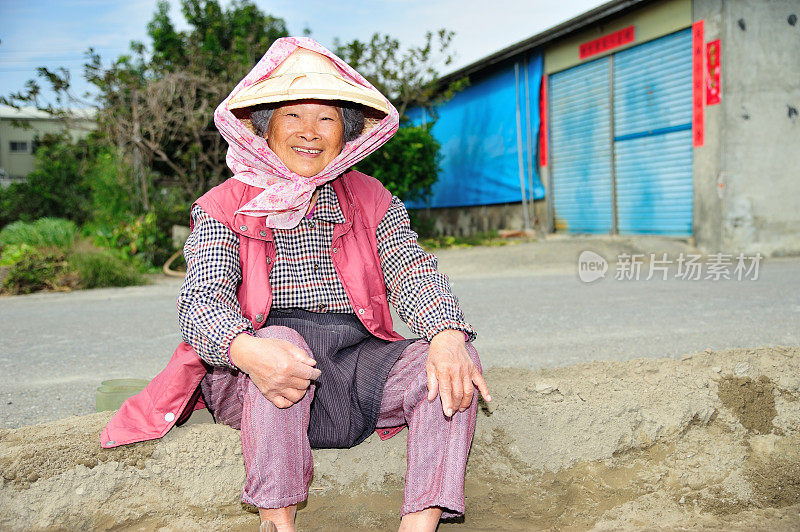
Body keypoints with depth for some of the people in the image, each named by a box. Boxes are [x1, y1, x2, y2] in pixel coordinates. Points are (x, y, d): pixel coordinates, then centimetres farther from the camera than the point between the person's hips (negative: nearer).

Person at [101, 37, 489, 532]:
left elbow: (414, 273, -4)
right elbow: (201, 300, -11)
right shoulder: (224, 208, 4)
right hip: (251, 378, -2)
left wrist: (448, 334, -28)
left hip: (358, 362, 3)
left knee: (453, 362, -21)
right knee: (283, 342, -34)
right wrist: (247, 349, -36)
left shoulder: (372, 202, 12)